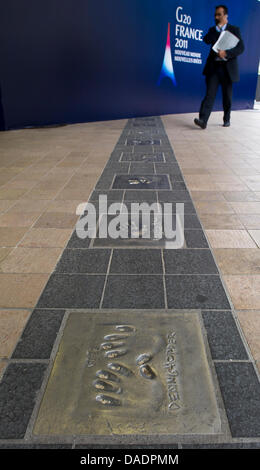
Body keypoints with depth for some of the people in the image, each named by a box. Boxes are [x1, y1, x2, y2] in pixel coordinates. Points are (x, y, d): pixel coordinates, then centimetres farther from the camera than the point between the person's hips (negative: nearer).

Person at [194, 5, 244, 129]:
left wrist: (226, 53, -18)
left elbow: (241, 48, -4)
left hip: (228, 68, -1)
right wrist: (218, 28, -7)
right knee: (210, 94, -11)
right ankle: (203, 120, -21)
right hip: (213, 67, 1)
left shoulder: (234, 29, 7)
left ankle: (227, 119, 21)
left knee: (227, 97, 7)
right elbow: (206, 41, -5)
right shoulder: (213, 30, 15)